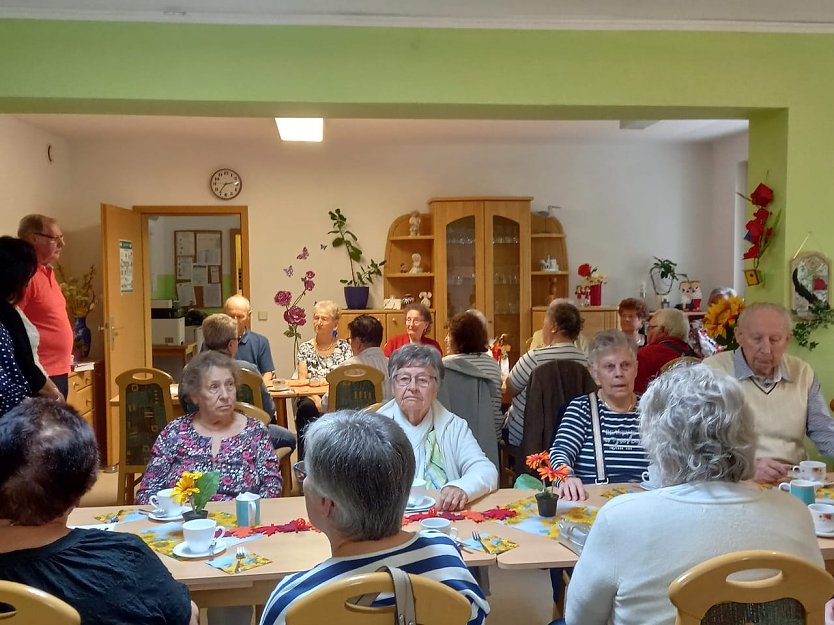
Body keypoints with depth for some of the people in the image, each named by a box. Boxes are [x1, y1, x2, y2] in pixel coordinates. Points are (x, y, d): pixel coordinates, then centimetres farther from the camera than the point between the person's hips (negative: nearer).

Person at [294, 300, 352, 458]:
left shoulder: (344, 347, 11)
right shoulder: (305, 348, 13)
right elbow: (302, 381, 3)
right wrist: (316, 399, -18)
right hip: (310, 398, 1)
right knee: (307, 407, -36)